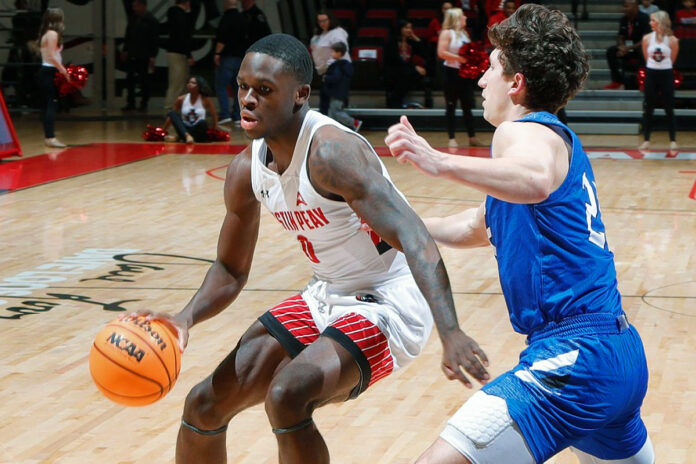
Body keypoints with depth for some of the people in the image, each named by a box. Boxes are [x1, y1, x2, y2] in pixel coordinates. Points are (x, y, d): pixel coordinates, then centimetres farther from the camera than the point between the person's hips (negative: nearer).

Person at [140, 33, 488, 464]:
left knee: (287, 395, -31)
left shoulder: (331, 151, -27)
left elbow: (414, 239, -36)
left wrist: (451, 333, -48)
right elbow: (231, 270, 10)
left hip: (387, 303, -8)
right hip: (325, 298, 8)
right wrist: (187, 318, -10)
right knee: (205, 404, 7)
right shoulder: (246, 170, -3)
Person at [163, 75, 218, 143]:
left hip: (198, 132, -2)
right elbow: (171, 117, 9)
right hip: (184, 130, 2)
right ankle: (186, 135, -42)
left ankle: (178, 137, -21)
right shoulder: (181, 99, 1)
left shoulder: (205, 100, -3)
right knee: (172, 113, -20)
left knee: (202, 123, -35)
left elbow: (214, 116, 4)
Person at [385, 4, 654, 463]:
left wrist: (440, 162, -42)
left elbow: (536, 182, -35)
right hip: (621, 353, 11)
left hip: (575, 355, -11)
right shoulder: (559, 139, 21)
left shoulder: (526, 132, -8)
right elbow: (478, 227, 35)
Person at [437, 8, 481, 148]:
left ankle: (472, 137, 11)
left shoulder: (464, 33, 15)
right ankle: (452, 138, 2)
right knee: (451, 106, 0)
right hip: (451, 73, -6)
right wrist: (459, 58, -22)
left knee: (467, 106, 7)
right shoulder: (447, 33, -5)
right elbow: (441, 53, -16)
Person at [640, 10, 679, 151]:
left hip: (666, 74, -2)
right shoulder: (647, 38, -4)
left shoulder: (672, 40, -8)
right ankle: (646, 140, 12)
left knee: (669, 109, 3)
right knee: (648, 108, 4)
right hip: (651, 74, 2)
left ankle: (673, 141, 11)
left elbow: (672, 59, 5)